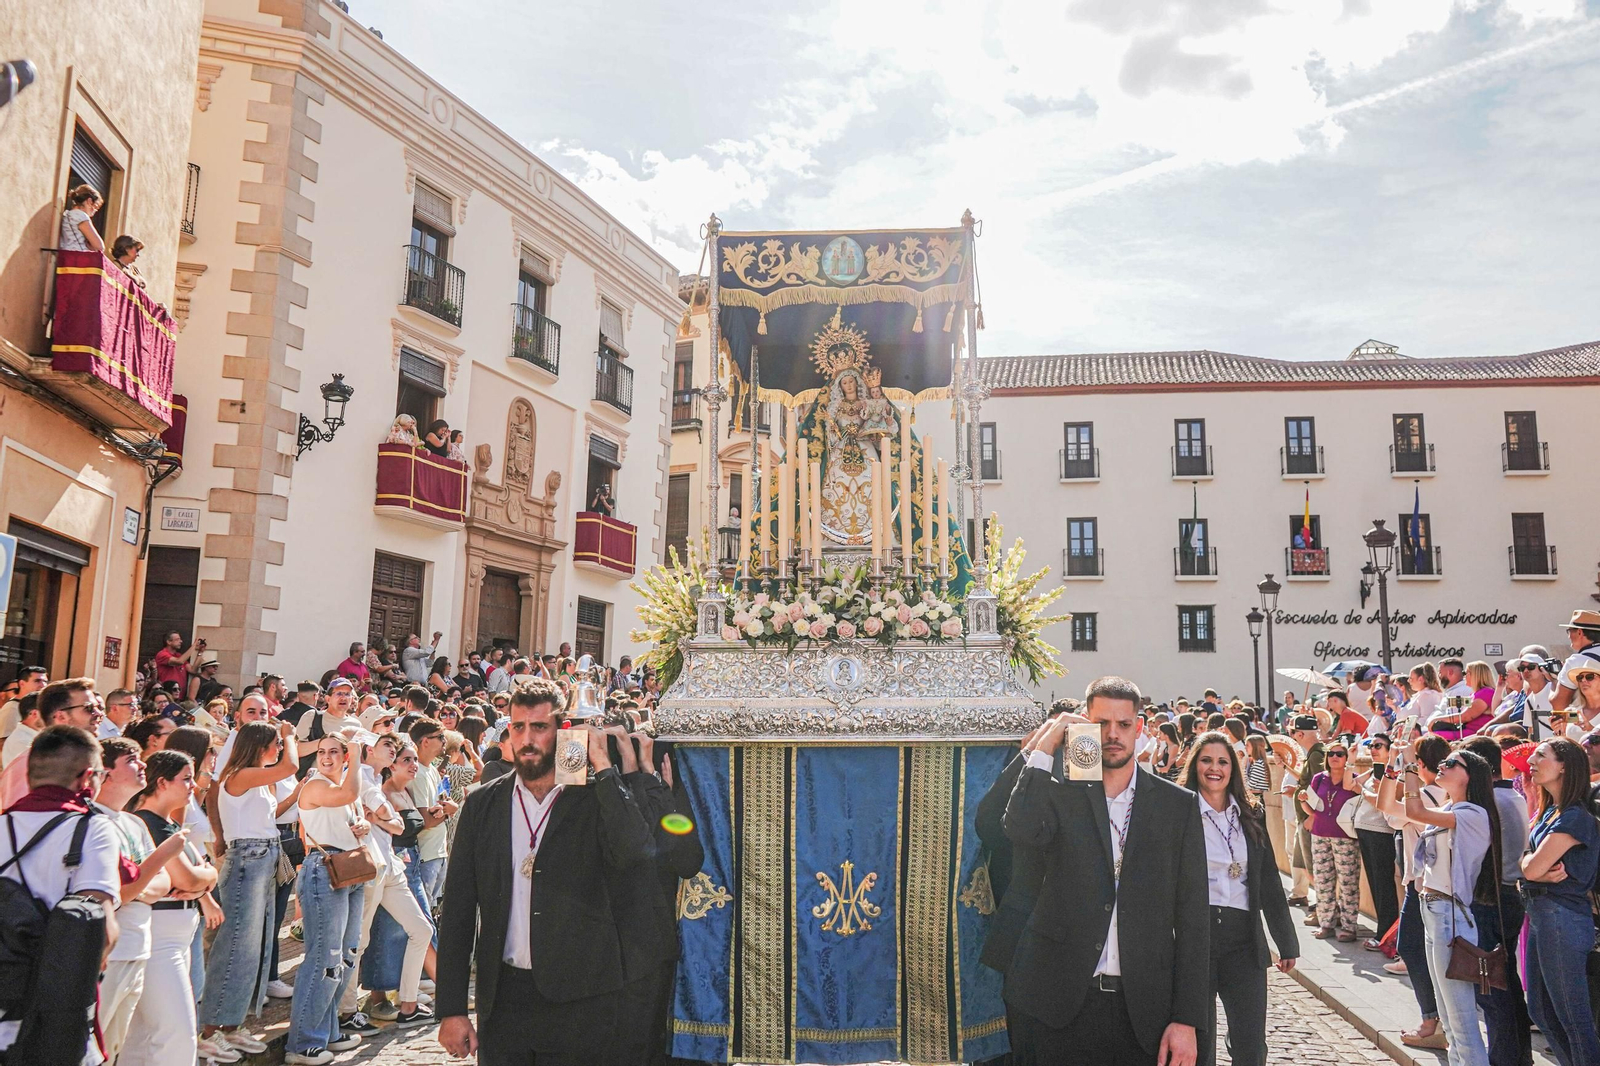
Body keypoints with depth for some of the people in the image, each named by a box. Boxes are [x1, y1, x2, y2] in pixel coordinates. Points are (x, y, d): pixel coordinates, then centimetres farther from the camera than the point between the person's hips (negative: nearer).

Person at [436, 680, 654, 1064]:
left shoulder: (594, 801, -4)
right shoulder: (483, 804, 5)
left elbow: (635, 852, -24)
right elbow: (458, 909, 6)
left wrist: (603, 767, -19)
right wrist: (451, 1009, 2)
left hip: (578, 1002, -2)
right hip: (502, 999, 2)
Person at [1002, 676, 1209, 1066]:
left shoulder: (1178, 804, 4)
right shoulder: (1060, 795, 1)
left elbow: (1192, 916, 2)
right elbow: (1020, 830, -22)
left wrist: (1187, 1019, -3)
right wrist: (1046, 745, -14)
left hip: (1143, 1005, 1)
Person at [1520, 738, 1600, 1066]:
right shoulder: (1549, 812, 11)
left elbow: (1531, 868, -20)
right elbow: (1526, 870, 7)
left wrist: (1528, 860, 1)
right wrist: (1545, 873, -14)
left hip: (1561, 919, -9)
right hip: (1539, 914, 9)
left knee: (1572, 1016, 0)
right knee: (1541, 1011, 17)